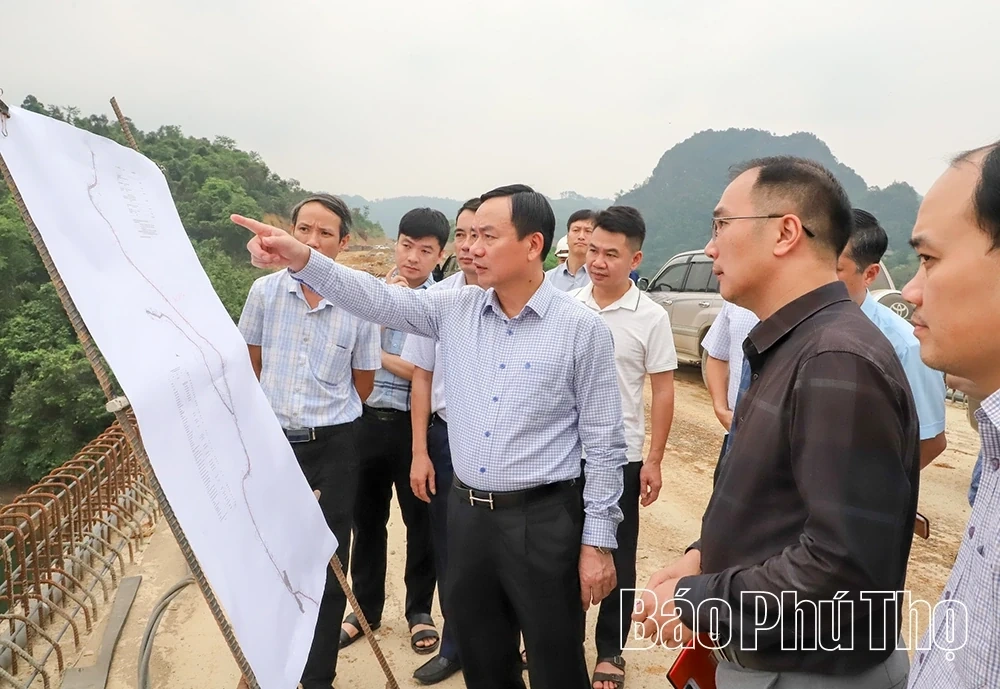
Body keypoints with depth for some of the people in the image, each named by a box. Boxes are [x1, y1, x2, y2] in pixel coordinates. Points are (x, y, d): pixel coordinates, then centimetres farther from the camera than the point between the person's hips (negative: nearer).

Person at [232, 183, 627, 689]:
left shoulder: (583, 329, -10)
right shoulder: (454, 310, 2)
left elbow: (604, 443, -8)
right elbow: (377, 299, -4)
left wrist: (598, 539, -8)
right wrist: (301, 259, -19)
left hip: (543, 519, -4)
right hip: (466, 513, 5)